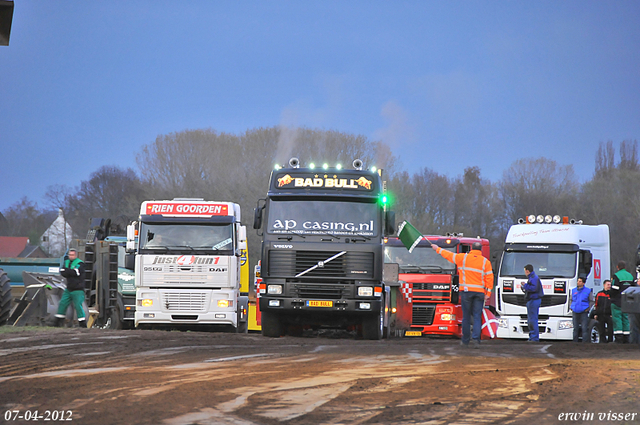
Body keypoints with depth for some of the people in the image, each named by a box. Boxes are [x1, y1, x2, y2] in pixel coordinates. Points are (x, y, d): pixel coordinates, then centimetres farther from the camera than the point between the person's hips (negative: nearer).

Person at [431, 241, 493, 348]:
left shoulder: (463, 258, 1)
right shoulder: (485, 262, 2)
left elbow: (449, 255, 13)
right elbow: (489, 278, -2)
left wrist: (438, 249, 28)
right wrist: (488, 293, 1)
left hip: (466, 291, 0)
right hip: (480, 292, 0)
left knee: (466, 316, 6)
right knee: (477, 316, 1)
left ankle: (465, 340, 13)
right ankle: (476, 338, -14)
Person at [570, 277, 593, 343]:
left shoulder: (588, 291, 2)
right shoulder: (573, 290, 13)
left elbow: (591, 301, 4)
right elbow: (571, 300, 23)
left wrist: (588, 309, -8)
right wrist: (571, 308, 9)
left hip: (584, 312, -4)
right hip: (575, 312, 4)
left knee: (584, 328, -9)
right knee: (575, 328, 6)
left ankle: (585, 342, -10)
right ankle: (575, 342, 10)